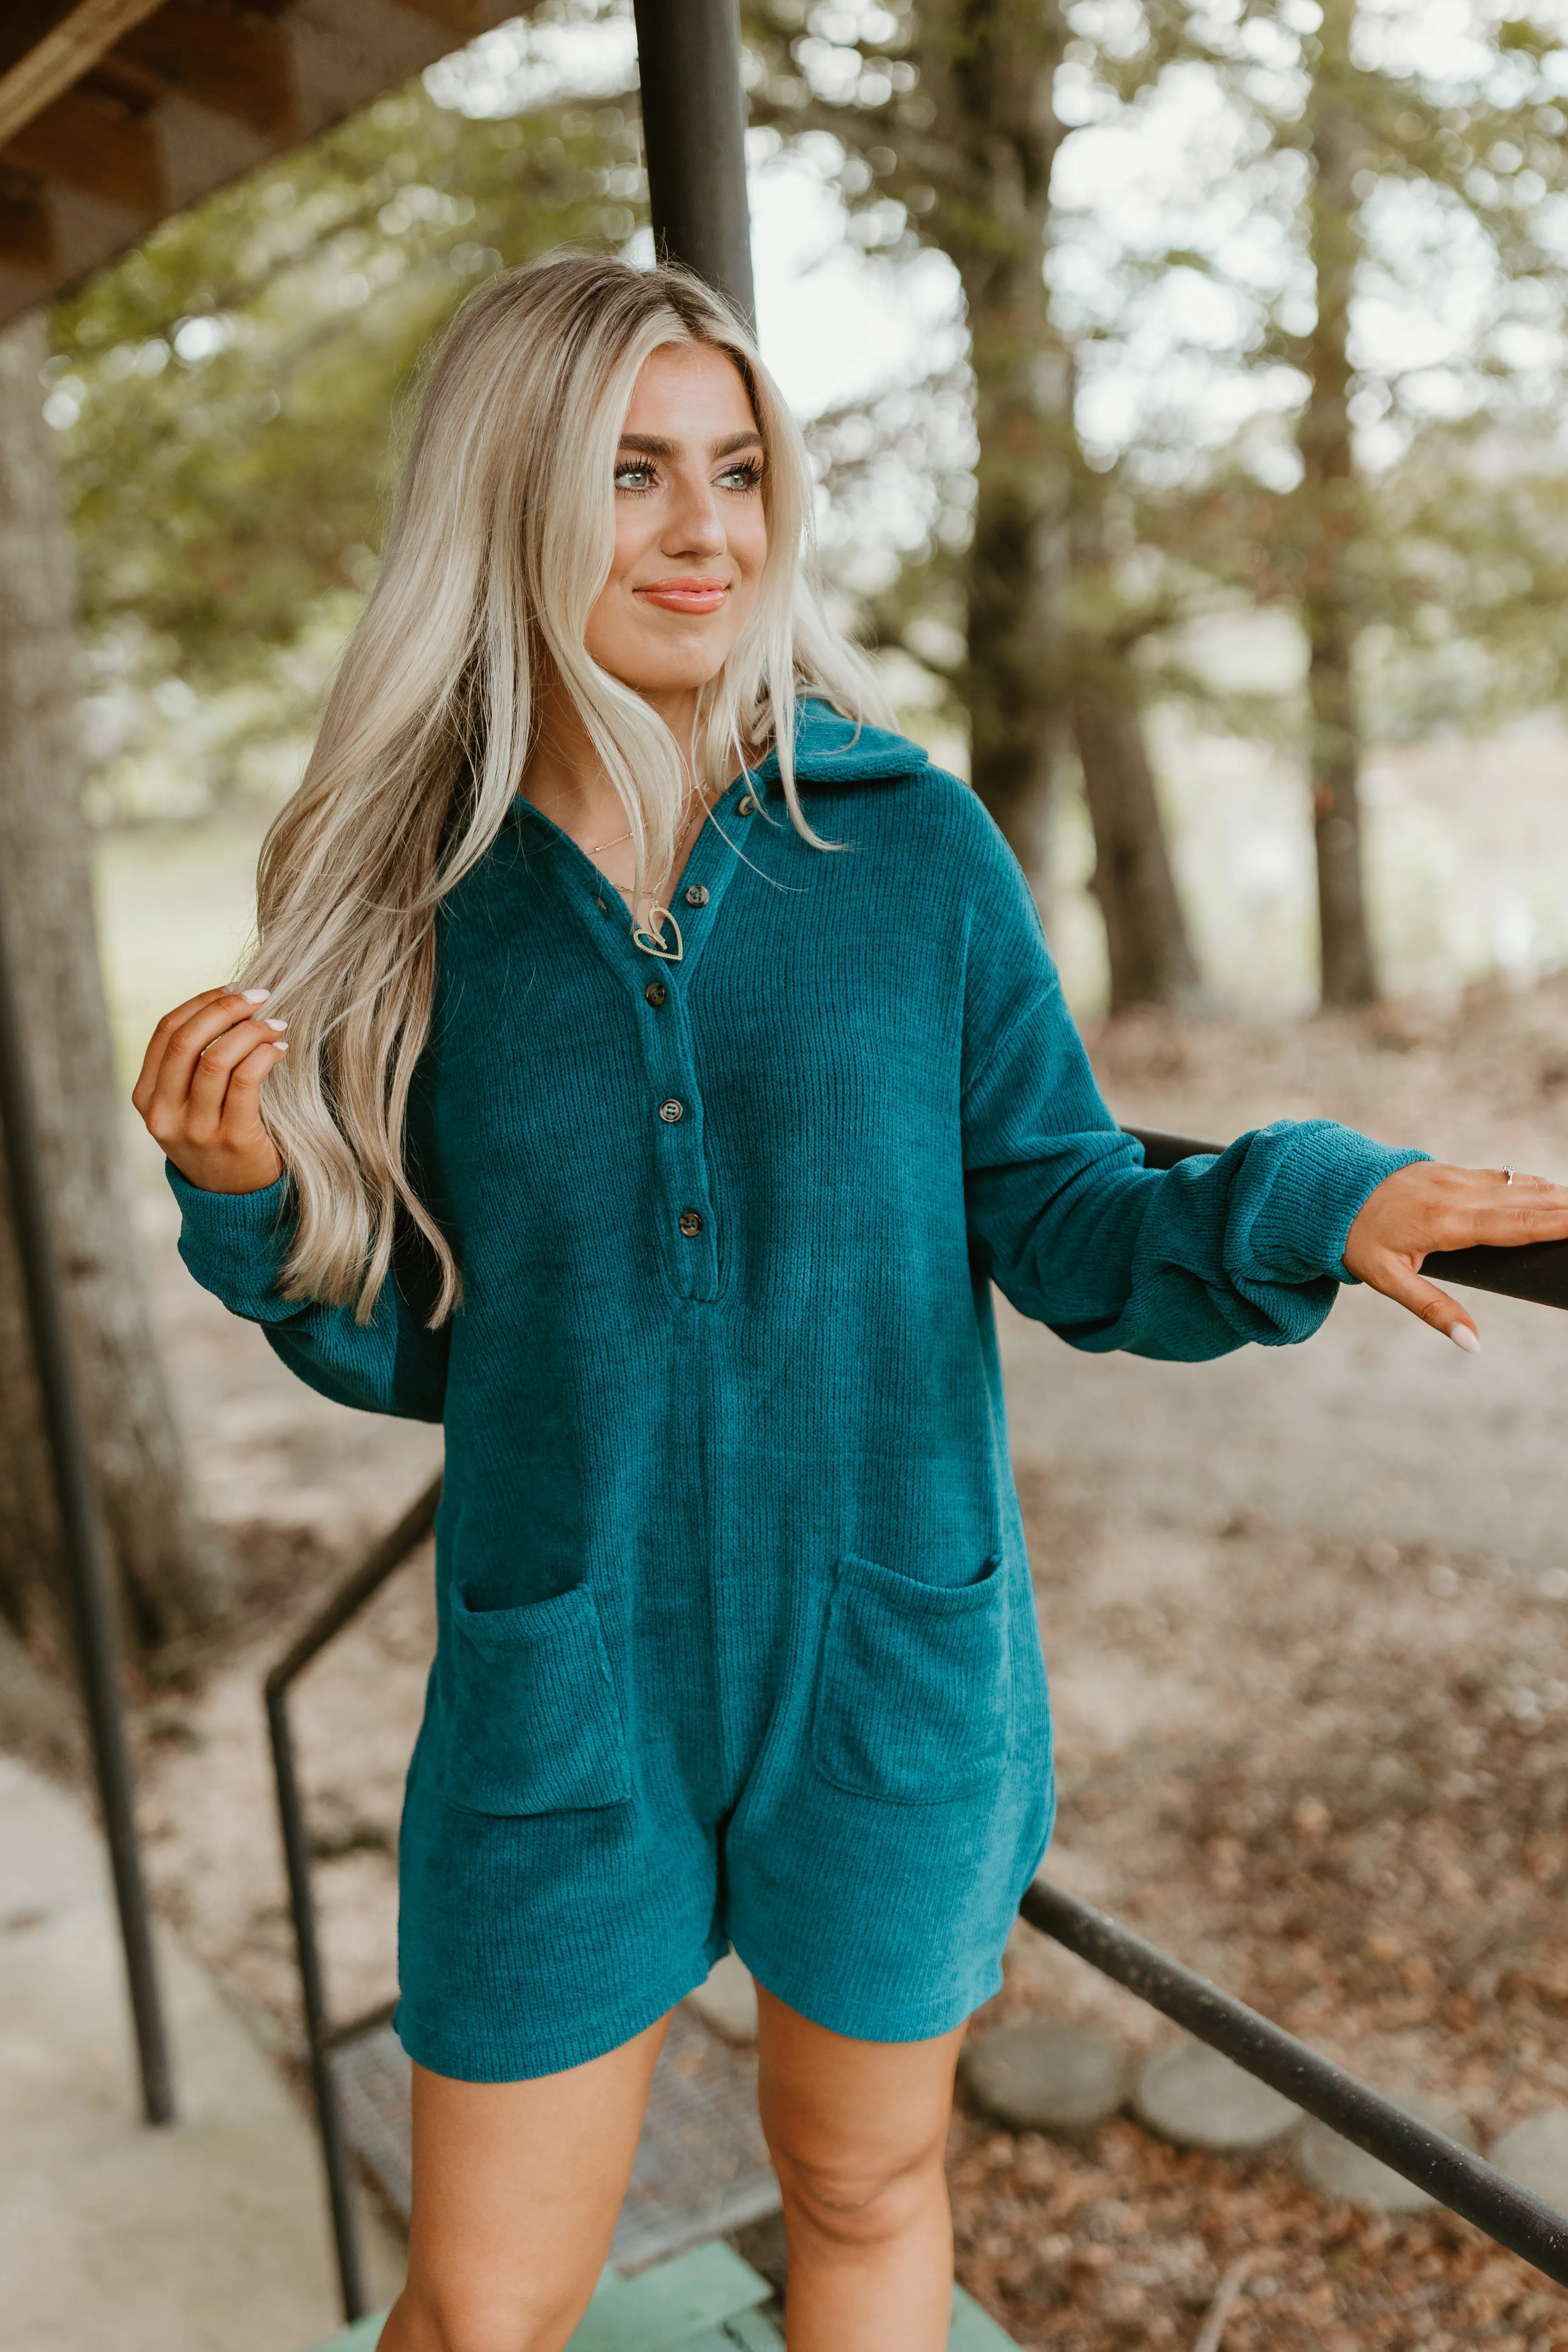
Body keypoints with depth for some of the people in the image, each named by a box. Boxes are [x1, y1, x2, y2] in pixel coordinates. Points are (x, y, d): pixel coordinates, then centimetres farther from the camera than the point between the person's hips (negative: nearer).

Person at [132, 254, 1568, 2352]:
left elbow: (1054, 1218, -4)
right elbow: (409, 1346, 3)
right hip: (562, 1698, 1)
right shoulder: (418, 890, -4)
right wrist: (250, 1198, -15)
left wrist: (1298, 1215, -22)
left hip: (898, 1669, 0)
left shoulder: (915, 840, -8)